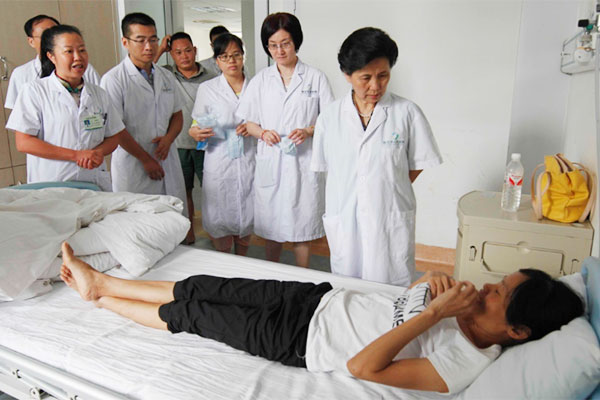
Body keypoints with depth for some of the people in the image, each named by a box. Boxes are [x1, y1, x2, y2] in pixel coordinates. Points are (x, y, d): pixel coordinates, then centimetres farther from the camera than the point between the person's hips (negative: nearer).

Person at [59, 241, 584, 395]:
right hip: (320, 298, 7)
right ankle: (102, 281, 33)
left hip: (299, 341, -6)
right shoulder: (470, 307, -2)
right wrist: (438, 281, -9)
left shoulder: (462, 367, -24)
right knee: (202, 287, 9)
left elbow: (362, 366, -29)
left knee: (188, 313, 4)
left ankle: (103, 299, 33)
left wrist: (436, 312, -29)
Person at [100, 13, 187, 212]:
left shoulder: (167, 77, 12)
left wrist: (168, 138, -3)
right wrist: (146, 159, -10)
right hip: (133, 167, -5)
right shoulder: (113, 79, -7)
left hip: (167, 162, 5)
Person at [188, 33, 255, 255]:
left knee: (246, 220, 13)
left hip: (249, 160, 2)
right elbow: (197, 125, 5)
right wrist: (196, 133, -19)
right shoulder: (207, 89, 2)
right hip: (219, 163, -2)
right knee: (220, 222, 4)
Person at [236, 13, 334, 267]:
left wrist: (308, 131, -16)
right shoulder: (260, 80, 9)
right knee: (270, 228, 10)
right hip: (270, 162, 2)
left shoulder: (316, 78, 3)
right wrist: (263, 132, -11)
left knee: (302, 227, 5)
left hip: (304, 162, -2)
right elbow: (247, 121, 10)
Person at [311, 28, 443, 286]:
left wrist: (387, 193, -1)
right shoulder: (329, 117, 0)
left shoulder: (407, 113, -5)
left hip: (392, 222, -1)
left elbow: (418, 165, 3)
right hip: (344, 223, 2)